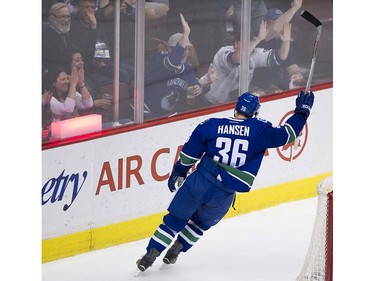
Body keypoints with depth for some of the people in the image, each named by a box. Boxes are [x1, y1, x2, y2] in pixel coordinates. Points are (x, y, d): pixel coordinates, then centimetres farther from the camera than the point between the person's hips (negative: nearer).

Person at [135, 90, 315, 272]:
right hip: (223, 196, 0)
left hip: (198, 182, 0)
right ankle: (173, 253, 31)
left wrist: (178, 173, 19)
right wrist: (301, 112, 15)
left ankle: (150, 255, 8)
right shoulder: (259, 129, -4)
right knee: (202, 223, 28)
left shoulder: (211, 125, 1)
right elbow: (286, 134, 2)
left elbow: (189, 153, 5)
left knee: (175, 220, 14)